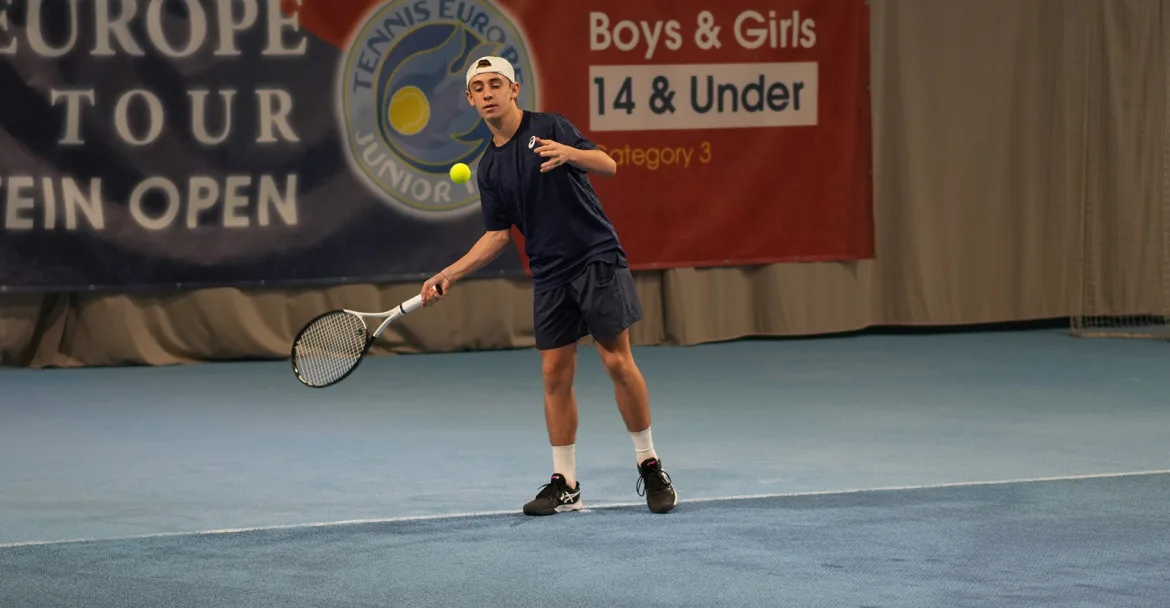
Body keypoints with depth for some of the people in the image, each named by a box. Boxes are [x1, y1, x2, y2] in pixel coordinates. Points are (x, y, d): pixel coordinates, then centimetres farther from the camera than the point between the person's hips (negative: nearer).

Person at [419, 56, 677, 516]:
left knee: (618, 361, -7)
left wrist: (569, 153, -35)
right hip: (549, 276, 5)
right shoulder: (489, 168, 10)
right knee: (555, 374, 2)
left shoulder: (549, 128, -5)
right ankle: (565, 484, 8)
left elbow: (607, 165, -14)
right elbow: (498, 235, 14)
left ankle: (649, 466, 5)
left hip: (597, 260, -5)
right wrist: (449, 275, 7)